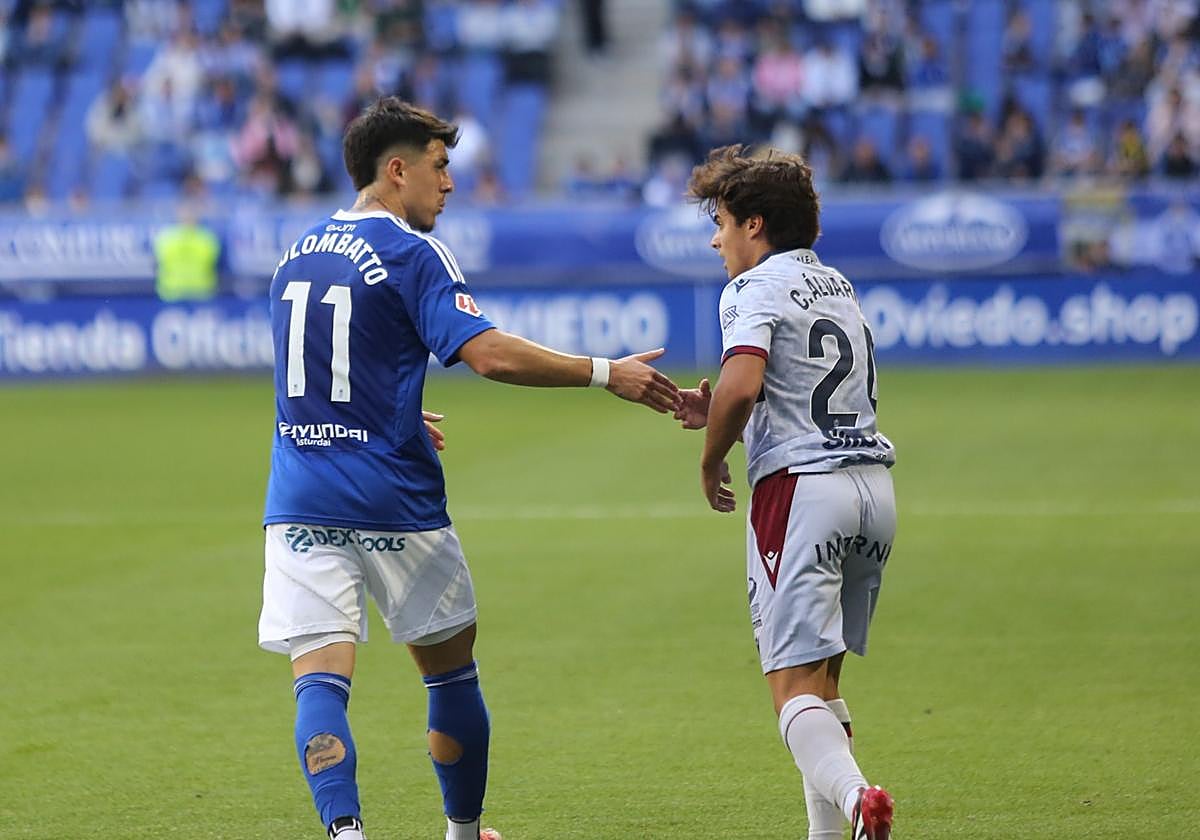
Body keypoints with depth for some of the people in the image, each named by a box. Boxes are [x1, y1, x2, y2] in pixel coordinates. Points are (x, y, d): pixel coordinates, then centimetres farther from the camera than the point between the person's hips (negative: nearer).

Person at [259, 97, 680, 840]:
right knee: (452, 669, 15)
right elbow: (488, 354, -21)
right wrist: (606, 374, -16)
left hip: (302, 504, 4)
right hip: (395, 507, -4)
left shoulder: (298, 254, 13)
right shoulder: (411, 254, -8)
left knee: (320, 680, -6)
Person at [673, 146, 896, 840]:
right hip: (873, 485, 8)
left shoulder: (756, 287, -5)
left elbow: (742, 386, -21)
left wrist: (711, 462, -5)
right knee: (822, 677, 16)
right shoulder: (840, 287, 22)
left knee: (796, 684, -12)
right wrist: (718, 413, 17)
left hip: (801, 489, -8)